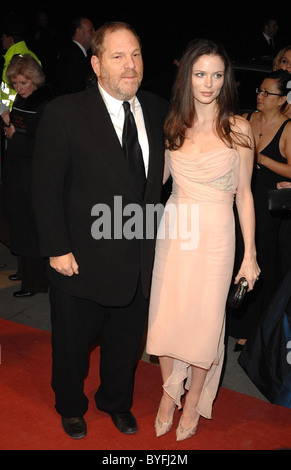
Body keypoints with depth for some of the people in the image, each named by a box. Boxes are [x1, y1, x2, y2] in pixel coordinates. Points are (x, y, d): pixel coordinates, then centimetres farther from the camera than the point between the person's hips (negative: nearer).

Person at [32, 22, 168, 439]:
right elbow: (46, 188, -12)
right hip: (81, 262, -3)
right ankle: (71, 407, 49)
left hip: (138, 261, 4)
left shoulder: (158, 111, 0)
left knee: (125, 342, 23)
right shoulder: (65, 113, -14)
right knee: (72, 344, 19)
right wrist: (57, 249, -14)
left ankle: (117, 401, 52)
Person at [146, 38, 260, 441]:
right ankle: (169, 393, 31)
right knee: (166, 314, 7)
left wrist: (250, 254, -1)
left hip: (216, 235, -2)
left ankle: (194, 400, 30)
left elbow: (244, 194, 0)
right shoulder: (171, 126, 4)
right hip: (173, 231, 2)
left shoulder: (238, 129, -2)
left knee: (206, 318, 6)